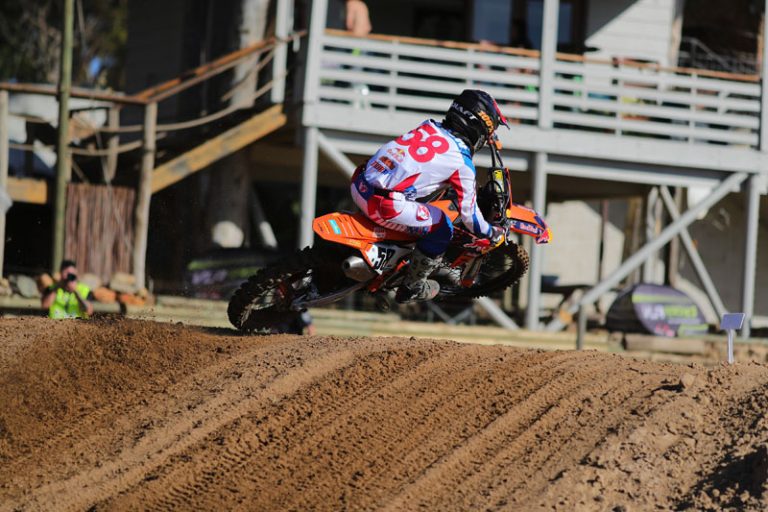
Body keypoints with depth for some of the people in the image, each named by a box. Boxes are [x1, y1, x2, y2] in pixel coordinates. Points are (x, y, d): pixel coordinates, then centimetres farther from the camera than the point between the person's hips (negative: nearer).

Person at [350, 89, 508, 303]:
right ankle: (411, 287, 22)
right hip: (385, 204, -7)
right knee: (442, 228, 12)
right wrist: (491, 235, 23)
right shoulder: (462, 163, -2)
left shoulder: (428, 126, 15)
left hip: (360, 184, 7)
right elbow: (468, 212, 5)